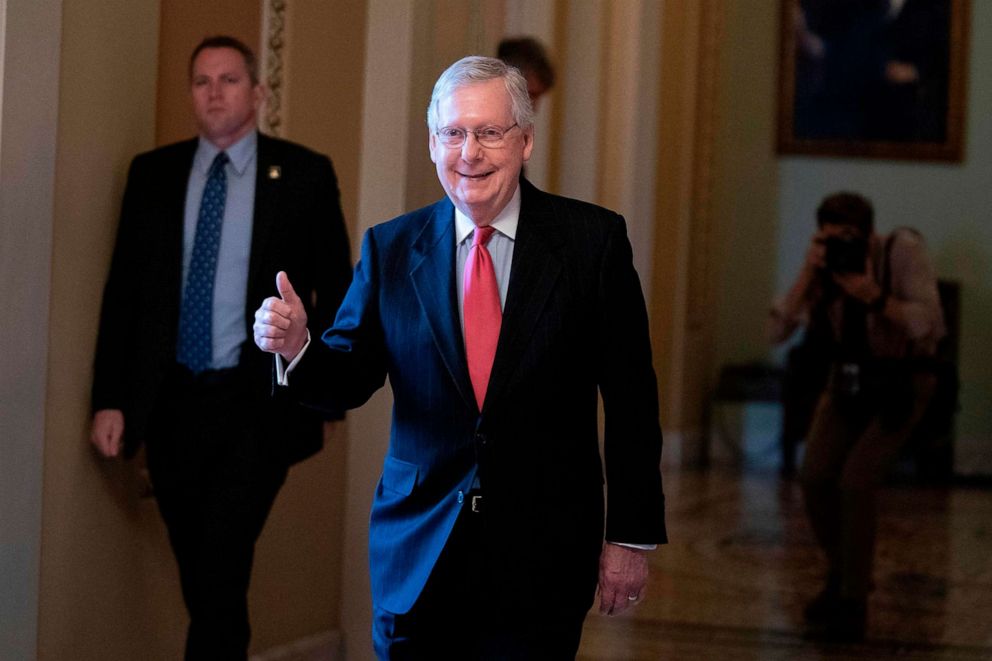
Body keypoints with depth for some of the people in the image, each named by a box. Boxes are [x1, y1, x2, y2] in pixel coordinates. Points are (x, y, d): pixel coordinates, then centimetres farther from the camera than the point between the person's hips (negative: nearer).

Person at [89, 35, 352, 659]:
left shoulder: (304, 174, 0)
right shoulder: (153, 173, 8)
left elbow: (336, 291, 4)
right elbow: (123, 290, 8)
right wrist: (110, 399, 2)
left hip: (258, 403, -3)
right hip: (172, 400, 3)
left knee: (220, 576, -12)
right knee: (201, 580, 9)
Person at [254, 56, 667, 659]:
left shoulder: (592, 240, -3)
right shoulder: (391, 248, 4)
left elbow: (631, 400, -2)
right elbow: (348, 379, 4)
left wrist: (631, 538, -3)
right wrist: (296, 348, -18)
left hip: (542, 555, -2)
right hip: (419, 553, 2)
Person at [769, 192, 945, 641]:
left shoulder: (903, 251, -23)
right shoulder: (825, 265, -11)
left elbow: (926, 324, -30)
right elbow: (779, 330, -17)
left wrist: (874, 297, -41)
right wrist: (807, 275, -29)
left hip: (902, 382, -5)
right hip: (849, 378, 5)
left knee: (855, 482, -19)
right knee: (815, 477, -9)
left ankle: (853, 604, -6)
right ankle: (842, 575, 17)